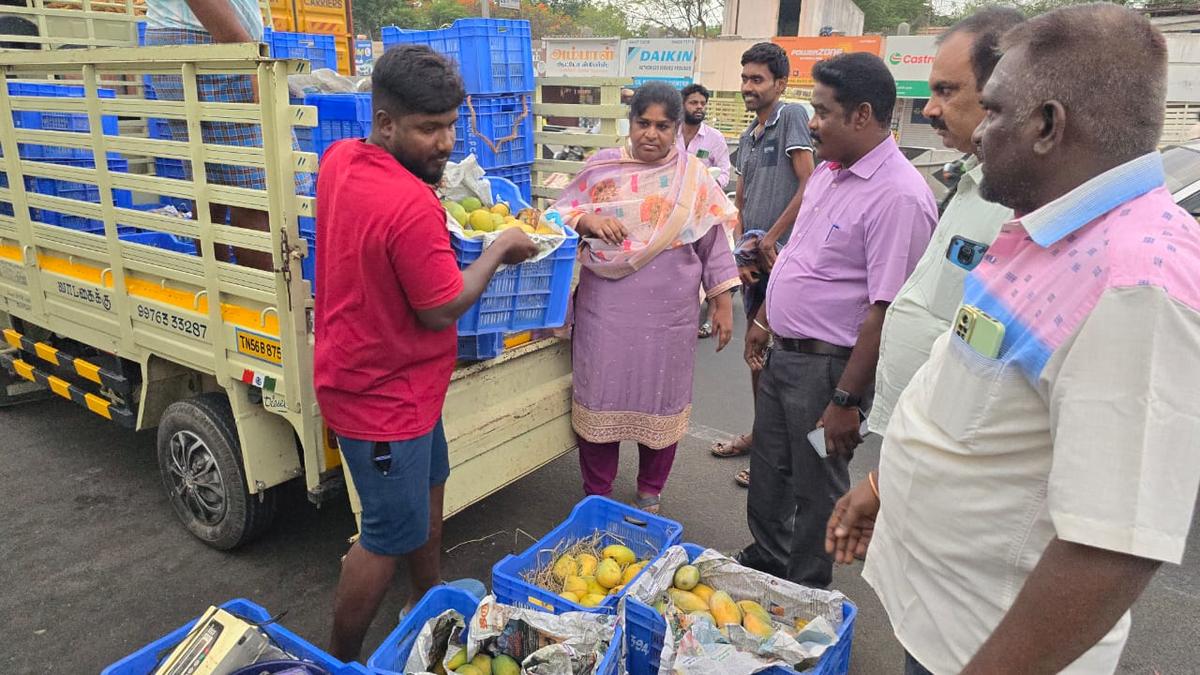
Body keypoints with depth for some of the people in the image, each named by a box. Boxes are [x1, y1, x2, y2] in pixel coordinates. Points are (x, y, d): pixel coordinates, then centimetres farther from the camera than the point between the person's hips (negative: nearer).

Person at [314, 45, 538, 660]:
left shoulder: (338, 159, -3)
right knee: (390, 537, 7)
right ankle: (340, 660, 28)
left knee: (428, 486, 26)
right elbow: (441, 310, -23)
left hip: (386, 379, 10)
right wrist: (499, 250, -11)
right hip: (385, 396, -10)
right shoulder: (411, 206, -32)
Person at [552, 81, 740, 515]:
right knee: (601, 397, 6)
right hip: (605, 310, 0)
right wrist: (589, 220, -18)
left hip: (668, 313, 0)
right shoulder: (601, 167, 4)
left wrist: (723, 305, 3)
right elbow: (561, 212, 3)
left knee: (660, 399, 11)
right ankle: (596, 495, 26)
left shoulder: (693, 177, 4)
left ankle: (650, 495, 32)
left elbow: (713, 243, 6)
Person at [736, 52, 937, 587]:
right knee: (768, 470, 22)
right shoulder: (828, 172, 7)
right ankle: (765, 561, 45)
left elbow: (886, 312, -24)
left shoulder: (898, 196, -22)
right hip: (781, 352, 9)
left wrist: (846, 401, -23)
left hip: (826, 365, -8)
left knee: (816, 487, 10)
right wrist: (763, 319, 18)